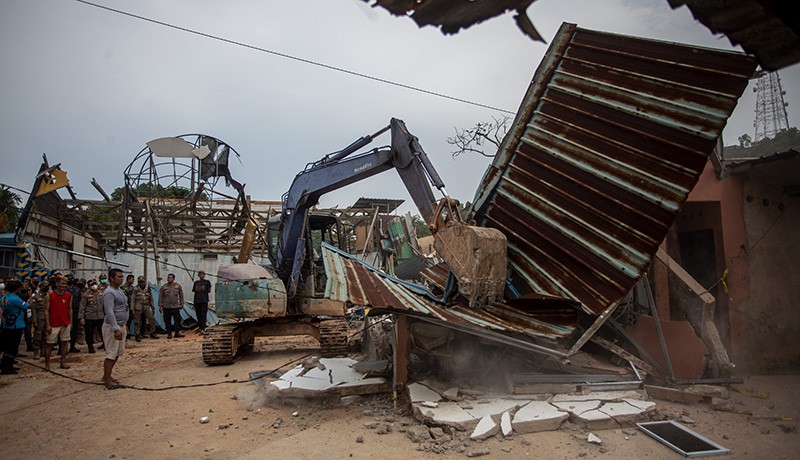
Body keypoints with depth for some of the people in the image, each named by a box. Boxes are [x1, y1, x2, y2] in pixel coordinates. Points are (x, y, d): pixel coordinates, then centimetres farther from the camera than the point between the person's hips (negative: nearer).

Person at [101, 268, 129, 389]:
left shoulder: (119, 291, 13)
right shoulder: (109, 293, -17)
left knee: (119, 352, 15)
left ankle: (107, 376, 27)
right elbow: (110, 312, -25)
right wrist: (115, 329, -30)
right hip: (112, 327, -10)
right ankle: (108, 381, 3)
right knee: (111, 354, -4)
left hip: (120, 326, 10)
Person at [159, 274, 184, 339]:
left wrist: (181, 304, 9)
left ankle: (177, 333, 5)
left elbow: (181, 295, 13)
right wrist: (160, 306, 2)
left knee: (178, 320, -3)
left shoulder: (178, 286, 7)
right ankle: (169, 334, 11)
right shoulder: (163, 287, 6)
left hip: (175, 307, 0)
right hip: (166, 307, 0)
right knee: (167, 321, 3)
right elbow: (160, 297, 7)